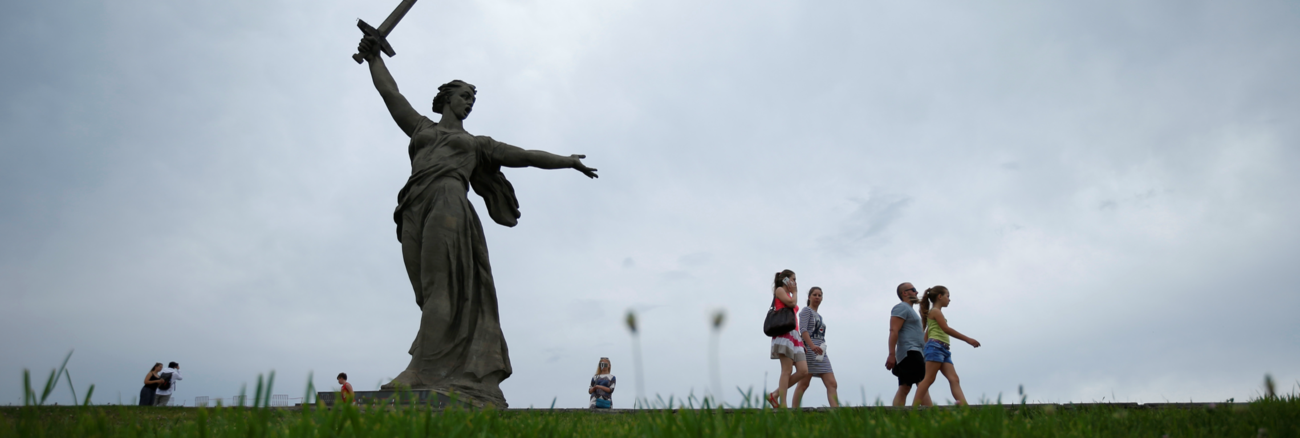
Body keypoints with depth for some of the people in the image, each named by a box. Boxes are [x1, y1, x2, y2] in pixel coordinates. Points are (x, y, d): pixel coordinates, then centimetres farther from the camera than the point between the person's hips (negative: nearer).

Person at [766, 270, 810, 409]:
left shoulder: (790, 295, 29)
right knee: (787, 370, -13)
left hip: (794, 335, 8)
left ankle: (775, 395, 3)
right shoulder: (779, 290, 6)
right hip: (784, 333, -8)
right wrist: (794, 292, 8)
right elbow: (791, 303, -13)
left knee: (803, 371, -3)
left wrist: (801, 340, 16)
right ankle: (782, 404, -13)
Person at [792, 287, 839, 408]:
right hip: (809, 350, -8)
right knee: (804, 384, -9)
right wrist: (812, 345, -25)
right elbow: (802, 329, -12)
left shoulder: (819, 316, 27)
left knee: (832, 384, -5)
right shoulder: (806, 310, 3)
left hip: (821, 353, 8)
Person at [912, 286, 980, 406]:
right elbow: (946, 329, -9)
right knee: (929, 379, -14)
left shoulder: (934, 313, 27)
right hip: (936, 346, -9)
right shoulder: (935, 311, 1)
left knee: (954, 379, -6)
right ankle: (914, 408, -17)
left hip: (944, 350, 9)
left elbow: (926, 335, 26)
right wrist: (968, 339, -8)